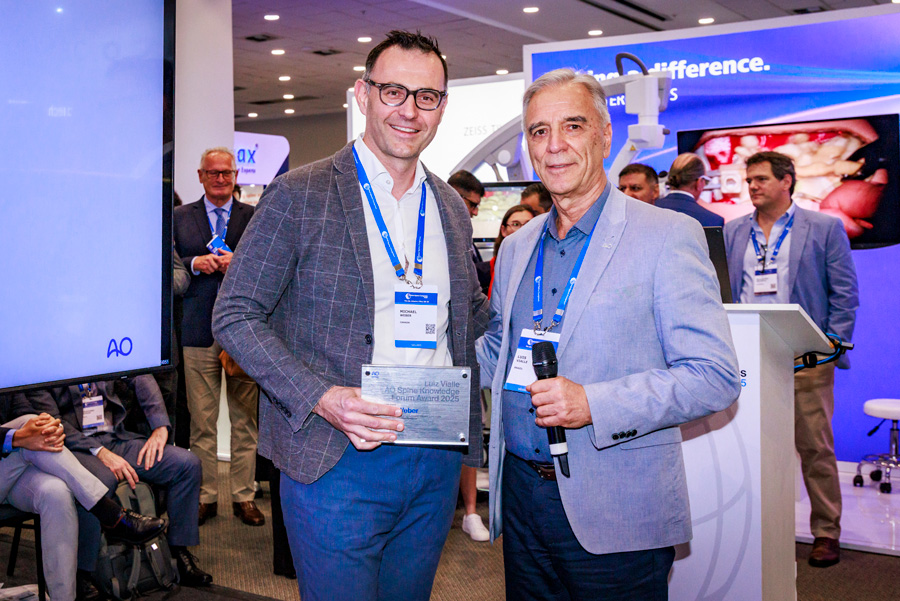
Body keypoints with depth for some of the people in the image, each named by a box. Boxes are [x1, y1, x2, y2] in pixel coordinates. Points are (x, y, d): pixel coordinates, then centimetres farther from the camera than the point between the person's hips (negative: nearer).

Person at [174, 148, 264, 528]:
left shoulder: (255, 217, 10)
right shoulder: (180, 217, 13)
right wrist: (195, 264, -11)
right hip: (199, 330, 1)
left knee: (245, 419, 3)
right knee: (202, 421, 4)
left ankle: (244, 496, 13)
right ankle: (206, 496, 15)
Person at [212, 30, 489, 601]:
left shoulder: (452, 207, 11)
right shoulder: (299, 195, -7)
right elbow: (235, 316, -7)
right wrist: (320, 397, -19)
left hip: (438, 462, 6)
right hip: (336, 463, -5)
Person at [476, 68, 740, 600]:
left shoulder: (669, 237, -9)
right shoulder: (517, 247, 11)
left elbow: (716, 378, -15)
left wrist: (594, 403, -24)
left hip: (616, 515, -5)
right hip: (521, 495, 6)